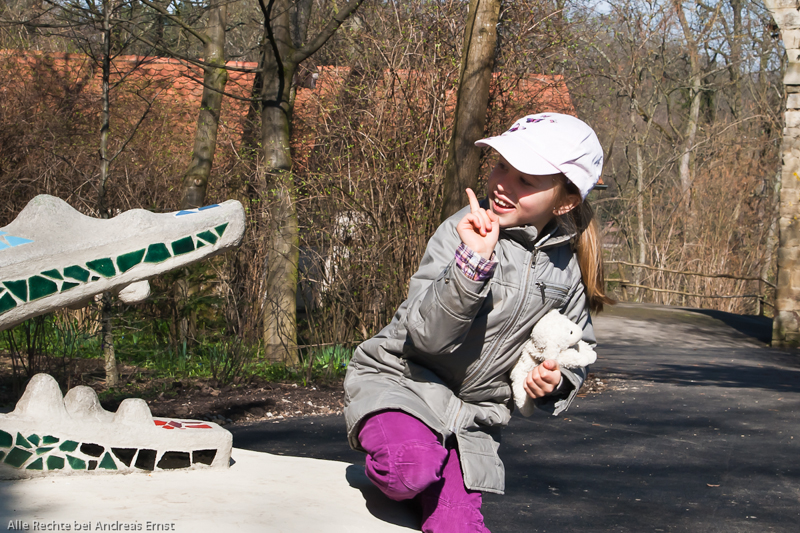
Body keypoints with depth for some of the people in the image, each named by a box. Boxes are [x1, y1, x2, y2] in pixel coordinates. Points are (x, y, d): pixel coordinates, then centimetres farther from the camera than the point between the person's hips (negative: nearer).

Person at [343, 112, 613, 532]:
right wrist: (473, 262, -36)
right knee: (413, 470, -32)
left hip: (472, 416, 4)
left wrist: (557, 381, -7)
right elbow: (427, 335, -23)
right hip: (399, 380, -3)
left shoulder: (569, 262, 0)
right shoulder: (465, 230, -14)